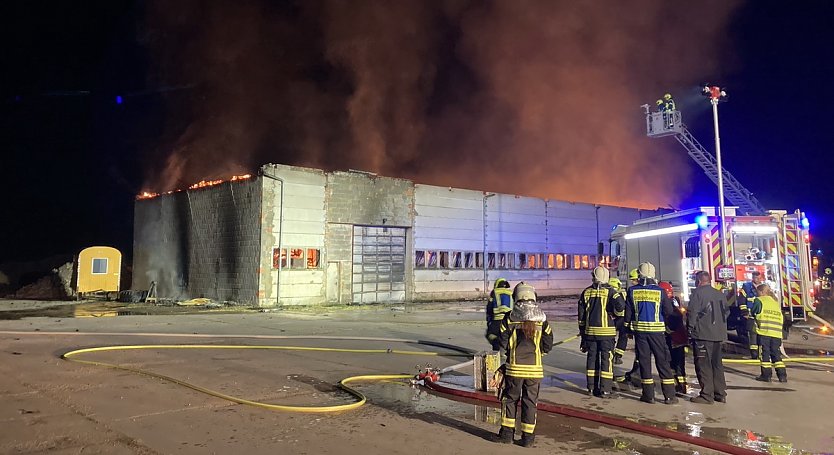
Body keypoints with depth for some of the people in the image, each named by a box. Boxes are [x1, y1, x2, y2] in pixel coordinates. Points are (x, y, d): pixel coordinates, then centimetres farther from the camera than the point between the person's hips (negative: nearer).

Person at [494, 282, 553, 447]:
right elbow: (548, 346, 1)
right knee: (530, 401, 10)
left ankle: (507, 432, 16)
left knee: (510, 399, 12)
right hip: (534, 368, 1)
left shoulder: (509, 318, -5)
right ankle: (528, 437, 14)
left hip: (514, 367, -1)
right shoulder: (542, 319, -1)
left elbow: (503, 343, -5)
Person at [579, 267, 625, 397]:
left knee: (592, 357, 11)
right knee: (606, 358, 3)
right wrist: (616, 314, -1)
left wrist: (582, 330, 17)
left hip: (590, 330, 4)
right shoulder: (610, 291, -7)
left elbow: (581, 313, 9)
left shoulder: (586, 292, 6)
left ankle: (592, 387, 17)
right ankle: (605, 389, 3)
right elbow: (620, 304, -23)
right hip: (606, 331, -3)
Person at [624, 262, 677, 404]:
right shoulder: (660, 291, -7)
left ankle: (648, 395, 8)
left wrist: (628, 328, 13)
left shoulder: (633, 291, -3)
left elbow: (628, 312, 2)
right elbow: (668, 311, -1)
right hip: (657, 329, -1)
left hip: (640, 329, 1)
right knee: (662, 361, 5)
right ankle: (669, 395, 7)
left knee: (644, 361, 7)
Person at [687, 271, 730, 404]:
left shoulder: (697, 293, -10)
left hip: (702, 334, -7)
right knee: (717, 363, 15)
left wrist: (690, 328, -5)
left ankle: (707, 395, -1)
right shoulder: (720, 294, 11)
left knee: (703, 365, -2)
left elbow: (692, 313, -15)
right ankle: (720, 393, 20)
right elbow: (726, 312, 16)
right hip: (718, 335, 7)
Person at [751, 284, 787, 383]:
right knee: (776, 353, 10)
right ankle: (782, 375, 6)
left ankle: (766, 375, 2)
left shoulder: (759, 301, 0)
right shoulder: (777, 302, 18)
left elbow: (752, 313, 7)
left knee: (765, 353, 2)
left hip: (764, 331, -5)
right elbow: (780, 317, 21)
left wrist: (756, 317, 26)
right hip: (777, 333, 5)